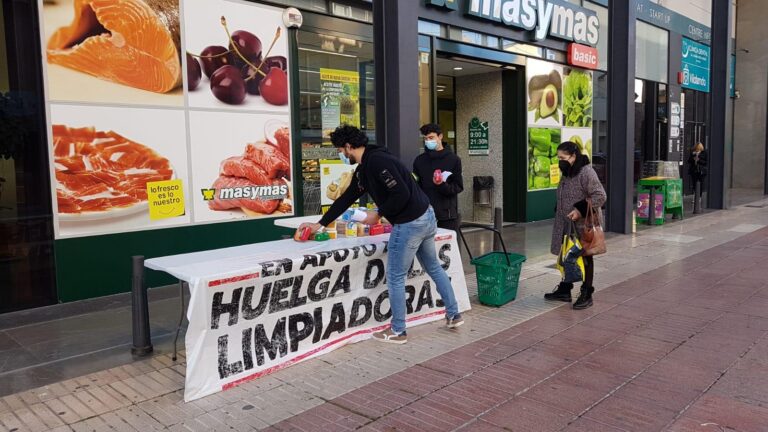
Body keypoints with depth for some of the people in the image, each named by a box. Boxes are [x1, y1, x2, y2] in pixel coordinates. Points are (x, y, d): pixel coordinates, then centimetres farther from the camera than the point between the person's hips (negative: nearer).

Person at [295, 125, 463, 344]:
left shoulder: (377, 161, -19)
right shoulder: (362, 170, 12)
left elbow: (402, 194, -24)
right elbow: (346, 199, 19)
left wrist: (378, 214, -11)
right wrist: (320, 224, 22)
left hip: (410, 224, -10)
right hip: (427, 217, 10)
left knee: (395, 278, 4)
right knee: (434, 268, 23)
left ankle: (397, 331, 18)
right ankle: (453, 315, 36)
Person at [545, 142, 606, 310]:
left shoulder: (586, 172, -18)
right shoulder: (566, 173, 11)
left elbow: (600, 196, -22)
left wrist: (581, 211, -26)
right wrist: (560, 214, 19)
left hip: (584, 225, -8)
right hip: (567, 225, 8)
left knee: (585, 259, 4)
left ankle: (586, 295, 15)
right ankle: (564, 290, 26)